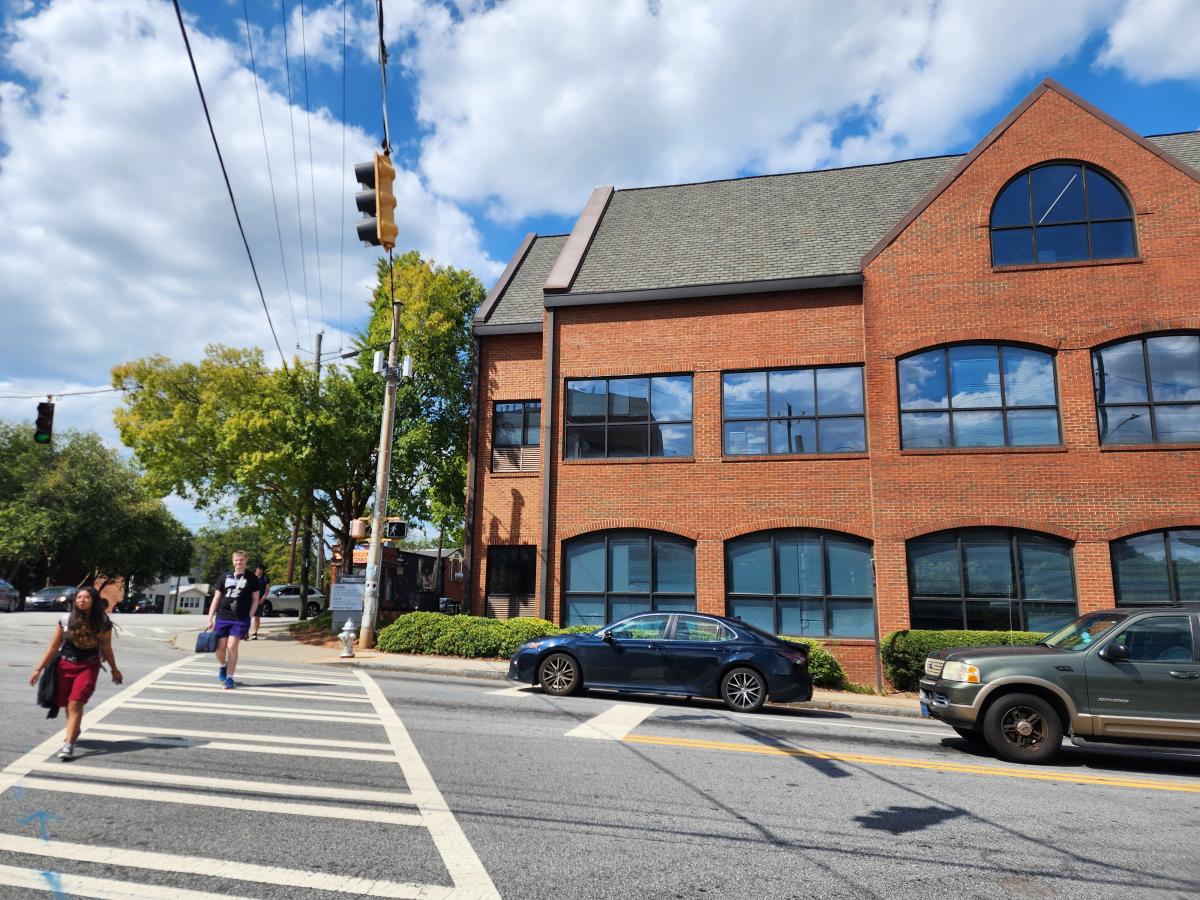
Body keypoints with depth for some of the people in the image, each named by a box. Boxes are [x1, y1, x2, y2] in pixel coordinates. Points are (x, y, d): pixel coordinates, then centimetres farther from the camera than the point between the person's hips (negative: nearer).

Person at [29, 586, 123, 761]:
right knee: (68, 704, 14)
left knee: (75, 704, -14)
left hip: (88, 667, -2)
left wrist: (114, 670, 12)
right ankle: (75, 730, 42)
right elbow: (53, 647, 1)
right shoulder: (66, 619, -7)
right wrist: (39, 669, 2)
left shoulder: (103, 623, -7)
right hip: (65, 665, 2)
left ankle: (68, 745, -11)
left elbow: (106, 649, 4)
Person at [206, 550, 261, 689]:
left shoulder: (251, 578, 3)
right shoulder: (225, 577, 9)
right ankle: (222, 667, 35)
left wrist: (249, 617, -5)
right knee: (220, 647, 3)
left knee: (232, 646, -11)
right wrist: (210, 619, 5)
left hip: (241, 619, -3)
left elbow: (255, 600, 5)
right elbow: (216, 598, 11)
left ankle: (229, 677, 1)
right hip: (222, 617, 3)